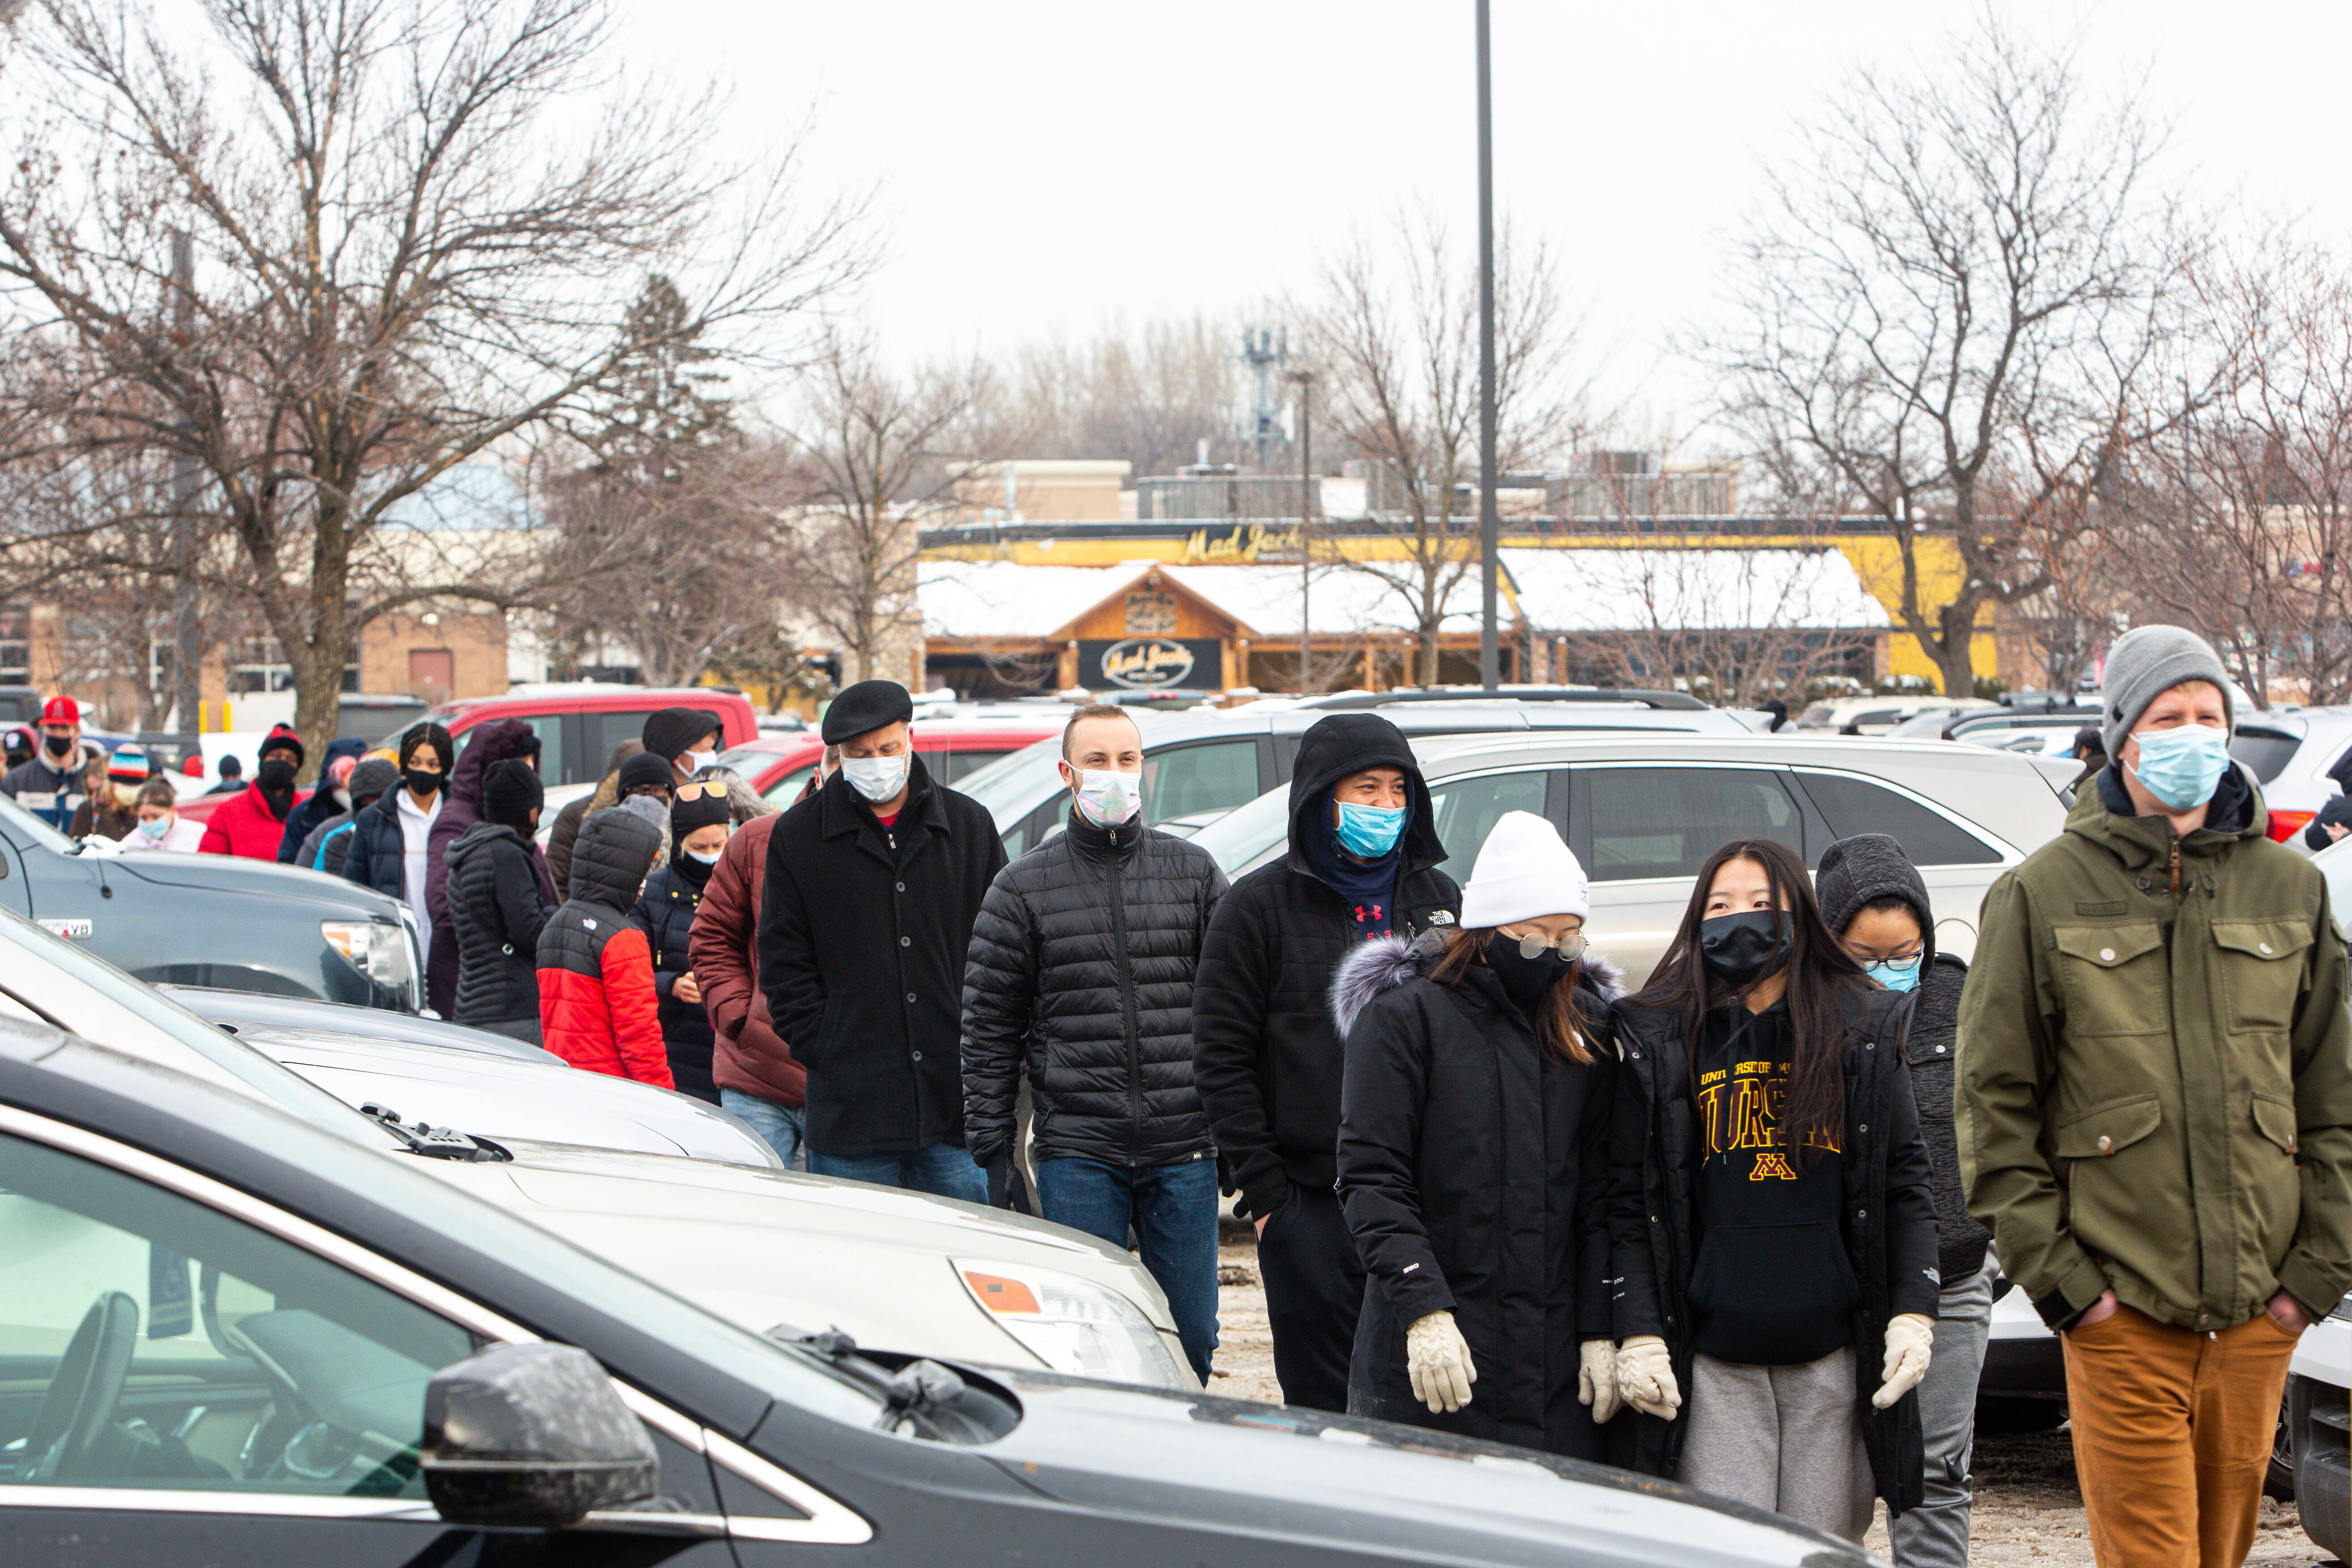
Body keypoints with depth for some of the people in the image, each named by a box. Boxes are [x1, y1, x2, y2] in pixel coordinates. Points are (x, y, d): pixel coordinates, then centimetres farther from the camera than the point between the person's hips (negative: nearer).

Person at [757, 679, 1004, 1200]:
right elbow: (785, 966, 4)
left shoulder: (969, 826, 8)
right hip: (851, 1106, -1)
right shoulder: (799, 837, 4)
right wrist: (824, 1053, -6)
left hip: (956, 1102, 2)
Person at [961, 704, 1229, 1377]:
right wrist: (990, 1146, -2)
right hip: (1077, 1153, -1)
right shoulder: (1023, 888, 5)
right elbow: (989, 1028, 5)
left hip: (1184, 1151, 2)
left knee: (1192, 1338, 5)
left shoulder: (1194, 872, 10)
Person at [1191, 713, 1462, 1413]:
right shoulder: (1259, 908, 0)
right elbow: (1221, 1059, -2)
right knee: (1325, 1404, 0)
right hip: (1312, 1203, -3)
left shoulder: (1439, 900, 12)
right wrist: (1262, 1190, -7)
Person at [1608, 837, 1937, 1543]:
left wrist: (1914, 1313, 1)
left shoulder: (1862, 1032, 9)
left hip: (1836, 1357, 2)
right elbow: (1627, 1202, 4)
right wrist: (1637, 1332, -4)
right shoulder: (1657, 1041, 5)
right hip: (1712, 1360, -1)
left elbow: (1907, 1183, 10)